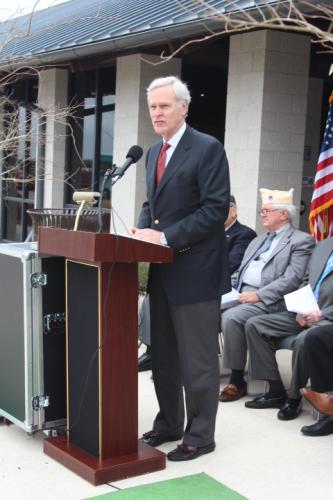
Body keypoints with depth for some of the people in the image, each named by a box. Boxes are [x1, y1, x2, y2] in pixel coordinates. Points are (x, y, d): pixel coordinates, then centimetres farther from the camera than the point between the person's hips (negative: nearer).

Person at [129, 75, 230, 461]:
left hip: (194, 270, -8)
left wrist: (165, 237, -20)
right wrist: (142, 228, 0)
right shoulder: (154, 153, 15)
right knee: (162, 355, 16)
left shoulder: (208, 148, -11)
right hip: (162, 270, 8)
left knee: (197, 358, 1)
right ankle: (168, 424, 30)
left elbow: (216, 208, -18)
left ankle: (200, 435, 14)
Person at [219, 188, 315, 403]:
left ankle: (237, 381, -17)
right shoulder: (258, 240, 25)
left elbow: (292, 279, -14)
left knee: (230, 318, -30)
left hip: (268, 301, -8)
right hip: (240, 294, 8)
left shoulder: (301, 241, -2)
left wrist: (259, 295, -20)